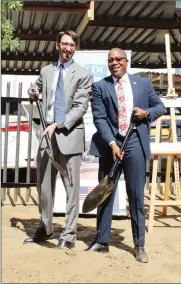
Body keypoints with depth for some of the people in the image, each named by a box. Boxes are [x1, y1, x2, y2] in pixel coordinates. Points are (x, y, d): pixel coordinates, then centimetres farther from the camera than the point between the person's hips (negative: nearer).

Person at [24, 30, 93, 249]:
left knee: (71, 187, -1)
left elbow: (80, 107, -10)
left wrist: (58, 125, -19)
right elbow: (36, 88, 32)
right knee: (44, 184, 11)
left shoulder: (83, 75, -2)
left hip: (69, 134, -5)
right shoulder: (46, 71, 13)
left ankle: (69, 234, 6)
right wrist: (33, 92, 8)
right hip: (48, 133, 5)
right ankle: (45, 228, 26)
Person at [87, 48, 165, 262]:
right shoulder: (100, 87, 3)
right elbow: (99, 118, -5)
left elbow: (160, 106, 17)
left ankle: (139, 245, 13)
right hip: (110, 143, 0)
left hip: (135, 143, 1)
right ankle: (101, 241, 17)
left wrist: (147, 113, -6)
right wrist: (112, 143, -17)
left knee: (136, 195, 3)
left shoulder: (143, 83, 9)